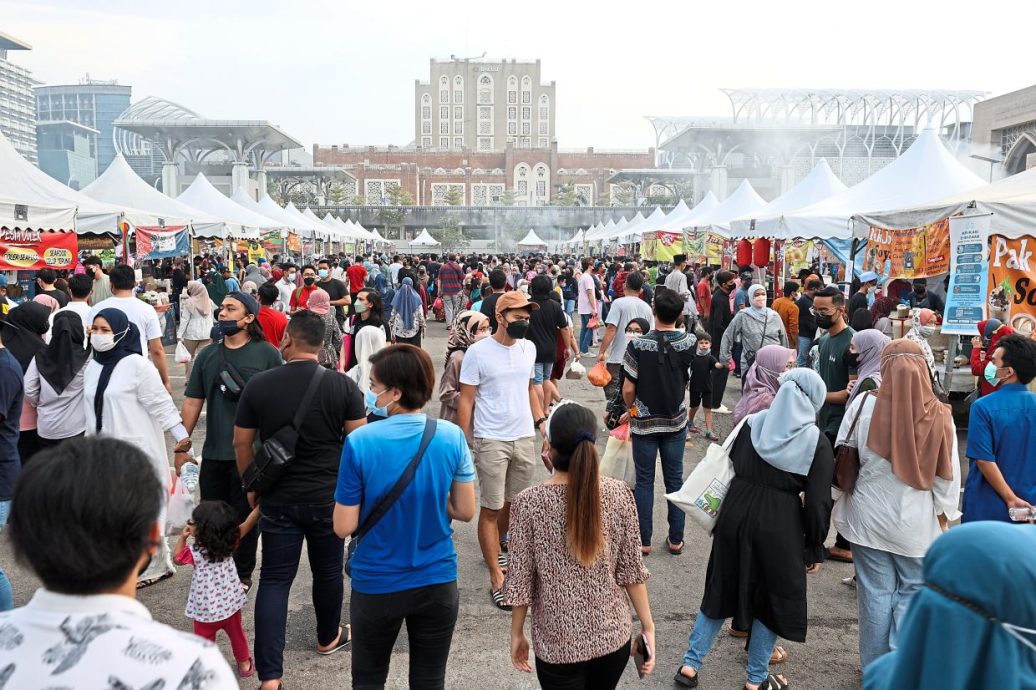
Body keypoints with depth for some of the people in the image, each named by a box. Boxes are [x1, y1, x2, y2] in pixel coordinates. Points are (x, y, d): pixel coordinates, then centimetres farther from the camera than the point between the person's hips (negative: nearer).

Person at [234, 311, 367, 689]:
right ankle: (328, 638, 41)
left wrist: (252, 486, 15)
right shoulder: (343, 385, -10)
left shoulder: (258, 385, -7)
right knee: (327, 571, 19)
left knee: (274, 580, 7)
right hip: (329, 498, 0)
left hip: (278, 499, 0)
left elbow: (242, 444, 1)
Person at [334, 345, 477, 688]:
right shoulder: (452, 437, -12)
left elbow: (343, 527, -14)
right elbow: (465, 511, -4)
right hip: (438, 582, 2)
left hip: (377, 585, -1)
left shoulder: (359, 443, -19)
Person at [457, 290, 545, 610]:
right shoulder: (478, 352, -10)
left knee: (514, 503, 15)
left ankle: (493, 549, 40)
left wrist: (542, 422, 9)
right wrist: (463, 444, -9)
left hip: (525, 438, 5)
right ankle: (497, 578, 12)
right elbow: (466, 401, -7)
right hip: (491, 441, -5)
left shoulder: (528, 348, 6)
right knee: (491, 509, 3)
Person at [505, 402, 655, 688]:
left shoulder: (528, 503, -18)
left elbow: (521, 579, -10)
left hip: (558, 643, -3)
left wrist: (517, 633, 4)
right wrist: (648, 626, 6)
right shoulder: (619, 494, -12)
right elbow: (631, 569, -6)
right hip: (613, 636, 3)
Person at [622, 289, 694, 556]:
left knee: (644, 481, 9)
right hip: (676, 421, 2)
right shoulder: (690, 342, -10)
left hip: (645, 422, -2)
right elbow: (689, 381, 4)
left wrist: (630, 408, 4)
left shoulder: (638, 345, -18)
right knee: (674, 479, 13)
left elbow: (628, 388, -13)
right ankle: (675, 539, 22)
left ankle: (644, 541, 16)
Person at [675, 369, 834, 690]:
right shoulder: (817, 442, -7)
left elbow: (728, 470, 8)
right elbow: (818, 504, -8)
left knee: (721, 590, 17)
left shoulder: (751, 425, 3)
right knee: (773, 599, 15)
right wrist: (815, 550, 3)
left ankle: (690, 664, 22)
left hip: (736, 516, 4)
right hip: (780, 527, -3)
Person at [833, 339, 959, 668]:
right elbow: (949, 475, -4)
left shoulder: (864, 406, -13)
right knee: (912, 592, 14)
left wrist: (841, 501, 12)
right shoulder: (940, 416, -12)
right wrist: (943, 514, 10)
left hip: (870, 519, 0)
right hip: (917, 524, 0)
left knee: (876, 592, 12)